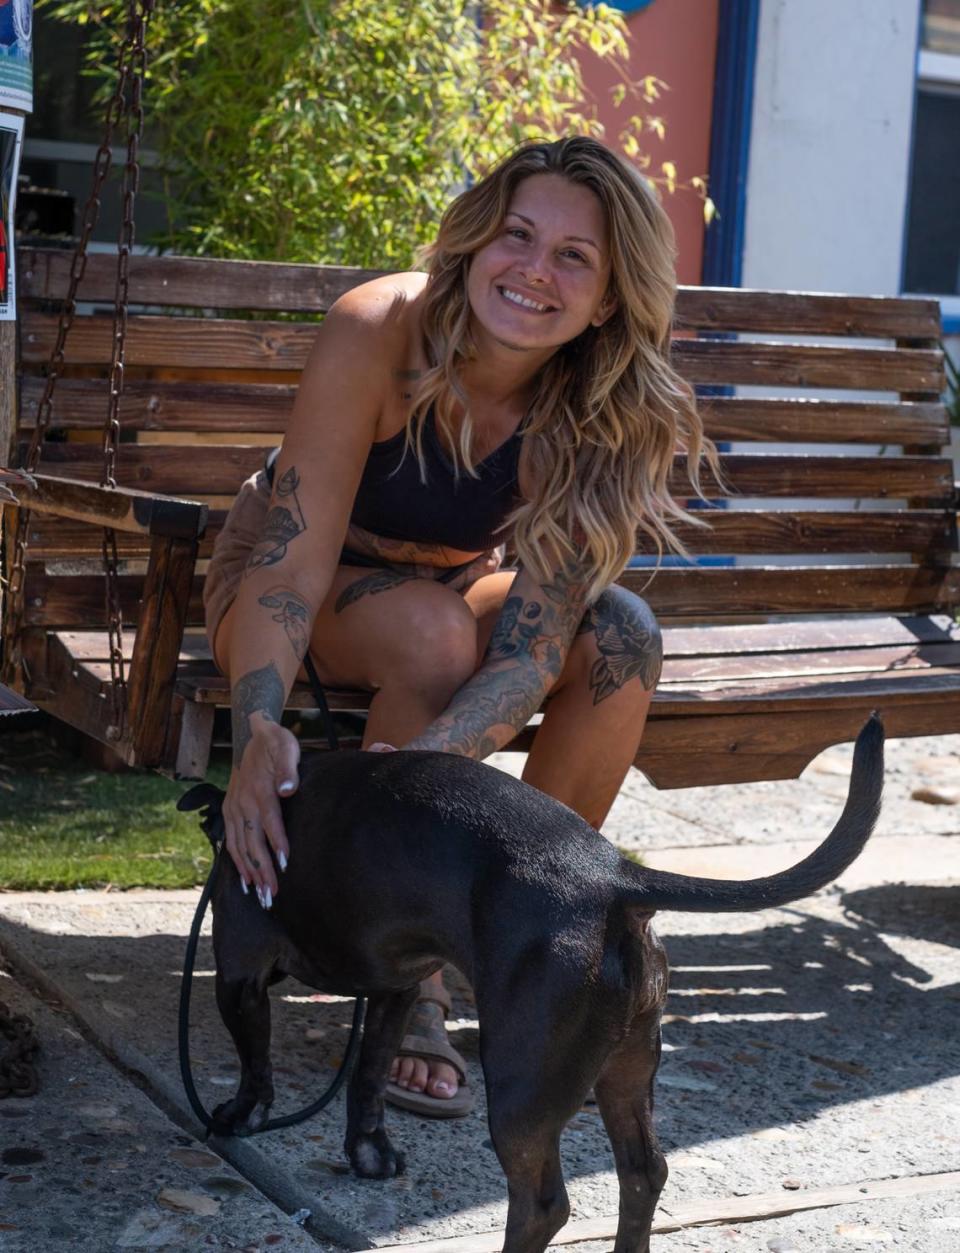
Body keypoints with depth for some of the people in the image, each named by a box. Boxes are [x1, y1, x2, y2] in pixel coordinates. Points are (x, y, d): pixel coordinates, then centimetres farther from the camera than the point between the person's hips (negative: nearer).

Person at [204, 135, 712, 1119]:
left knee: (620, 636, -24)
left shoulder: (597, 418, -21)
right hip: (309, 597, -3)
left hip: (452, 592, 3)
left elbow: (532, 645, -29)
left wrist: (424, 760, -48)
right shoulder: (379, 332, -30)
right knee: (431, 626, -35)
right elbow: (293, 559, -35)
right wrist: (259, 734, -52)